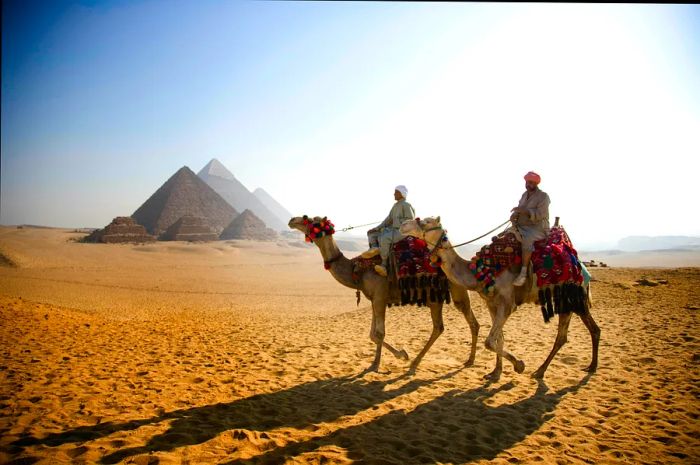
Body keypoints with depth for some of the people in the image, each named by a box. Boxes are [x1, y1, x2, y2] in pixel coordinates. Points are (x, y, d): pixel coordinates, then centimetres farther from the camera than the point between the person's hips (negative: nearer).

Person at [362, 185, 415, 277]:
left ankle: (384, 264, -30)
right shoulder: (395, 206, 18)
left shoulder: (406, 205, -8)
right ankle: (374, 248, -26)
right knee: (371, 233, 4)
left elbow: (411, 221, -15)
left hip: (402, 231, -10)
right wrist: (377, 228, 8)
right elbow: (389, 219, 17)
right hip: (393, 230, 10)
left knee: (384, 238, -36)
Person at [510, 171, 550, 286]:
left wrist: (524, 210, -28)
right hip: (522, 227, 8)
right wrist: (514, 214, -7)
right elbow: (519, 210, 16)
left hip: (538, 228, -8)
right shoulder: (524, 194, 15)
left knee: (527, 238, -37)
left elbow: (539, 214, -18)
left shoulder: (543, 196, -7)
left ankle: (523, 272, -39)